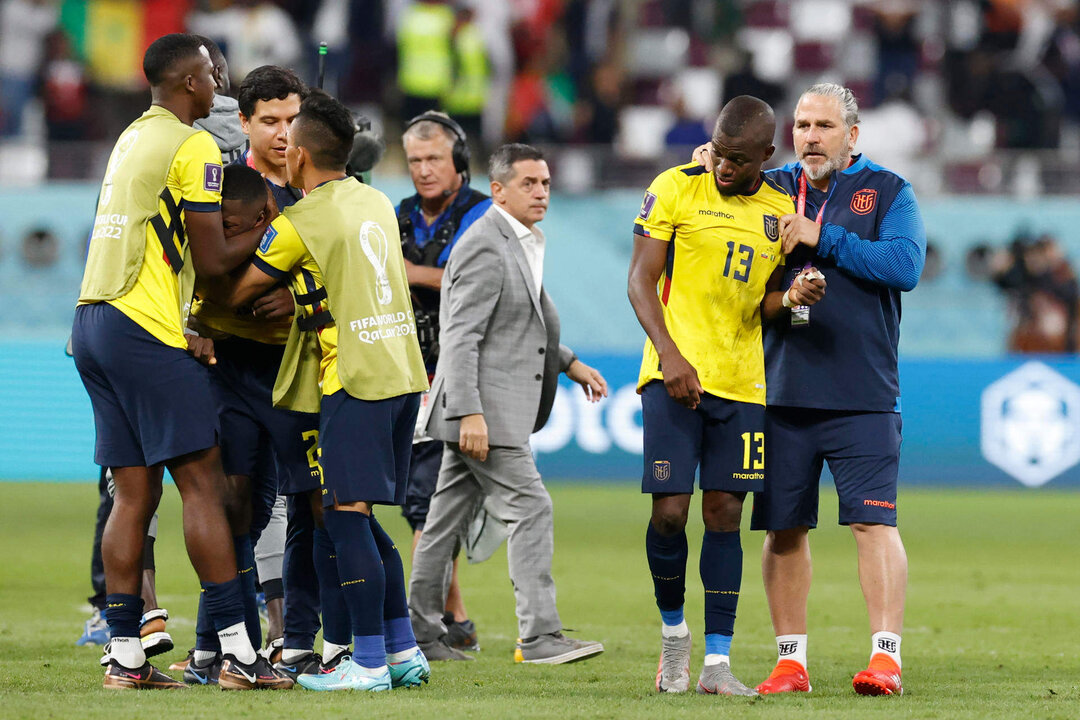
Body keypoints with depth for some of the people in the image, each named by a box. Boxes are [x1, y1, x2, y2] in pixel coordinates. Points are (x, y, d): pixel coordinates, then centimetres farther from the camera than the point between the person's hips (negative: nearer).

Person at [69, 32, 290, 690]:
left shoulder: (133, 139, 19)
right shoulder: (194, 149, -8)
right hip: (146, 330, -9)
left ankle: (125, 657, 5)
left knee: (135, 493, 8)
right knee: (202, 482, -7)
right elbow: (212, 260, -10)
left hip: (92, 321, 9)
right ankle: (238, 654, -10)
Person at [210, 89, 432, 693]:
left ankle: (369, 662, -9)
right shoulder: (377, 202, 14)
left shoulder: (301, 224, -8)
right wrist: (294, 299, 24)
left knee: (348, 517, -6)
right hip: (403, 375, 8)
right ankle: (404, 652, 14)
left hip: (355, 381, -8)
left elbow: (235, 294, -2)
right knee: (364, 519, 14)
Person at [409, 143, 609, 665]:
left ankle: (421, 631, 16)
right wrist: (470, 412, -27)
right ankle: (539, 635, -14)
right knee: (530, 508, -12)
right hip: (482, 407, -10)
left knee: (447, 518, 12)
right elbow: (460, 337, -21)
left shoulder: (519, 244, 17)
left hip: (490, 409, 10)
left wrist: (569, 363, 21)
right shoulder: (485, 248, -16)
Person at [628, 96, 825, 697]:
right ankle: (673, 630, 15)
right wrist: (670, 354, -16)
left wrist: (791, 298, -7)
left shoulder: (780, 212, 9)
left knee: (724, 514, 0)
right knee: (670, 511, -9)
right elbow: (641, 281, -4)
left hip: (741, 382, 3)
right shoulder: (677, 189, -3)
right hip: (676, 375, -3)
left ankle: (718, 662, 3)